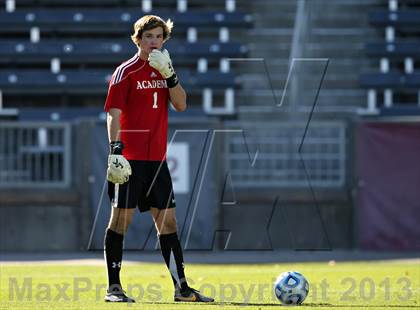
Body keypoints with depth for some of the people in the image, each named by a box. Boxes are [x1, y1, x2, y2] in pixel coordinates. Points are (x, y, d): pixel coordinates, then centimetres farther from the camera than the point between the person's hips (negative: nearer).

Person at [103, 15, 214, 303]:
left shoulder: (164, 69, 15)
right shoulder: (126, 71, -4)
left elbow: (181, 105, 5)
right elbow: (114, 112, -11)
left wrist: (170, 75, -8)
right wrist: (115, 148, -21)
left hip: (157, 158, 6)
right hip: (130, 159, -6)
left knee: (168, 220, 7)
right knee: (122, 217, -5)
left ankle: (181, 288, 11)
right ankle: (114, 287, 1)